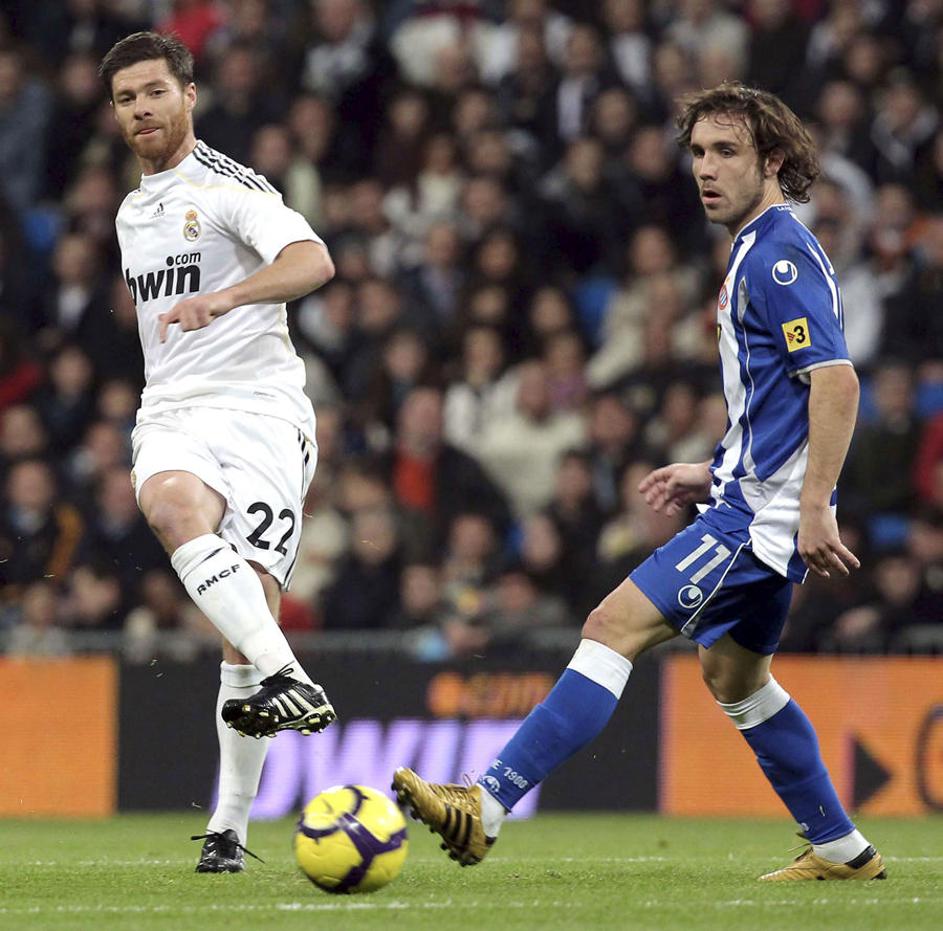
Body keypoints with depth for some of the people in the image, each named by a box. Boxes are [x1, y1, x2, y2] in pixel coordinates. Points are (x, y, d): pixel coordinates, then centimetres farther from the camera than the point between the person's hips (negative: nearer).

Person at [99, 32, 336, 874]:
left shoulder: (229, 188, -3)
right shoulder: (132, 214, 22)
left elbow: (312, 262, -22)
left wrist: (221, 298, -37)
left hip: (258, 406, -5)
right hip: (173, 414, 5)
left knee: (250, 609, -13)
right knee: (172, 503, -34)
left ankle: (231, 825, -5)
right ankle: (283, 675, -47)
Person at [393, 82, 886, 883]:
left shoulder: (781, 254, -14)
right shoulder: (758, 253, 18)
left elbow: (837, 382, -23)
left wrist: (815, 507, -27)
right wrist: (716, 474, 21)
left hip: (761, 512, -11)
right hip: (752, 501, 11)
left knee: (614, 628, -16)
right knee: (734, 675, 20)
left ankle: (487, 807, -20)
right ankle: (840, 850, 27)